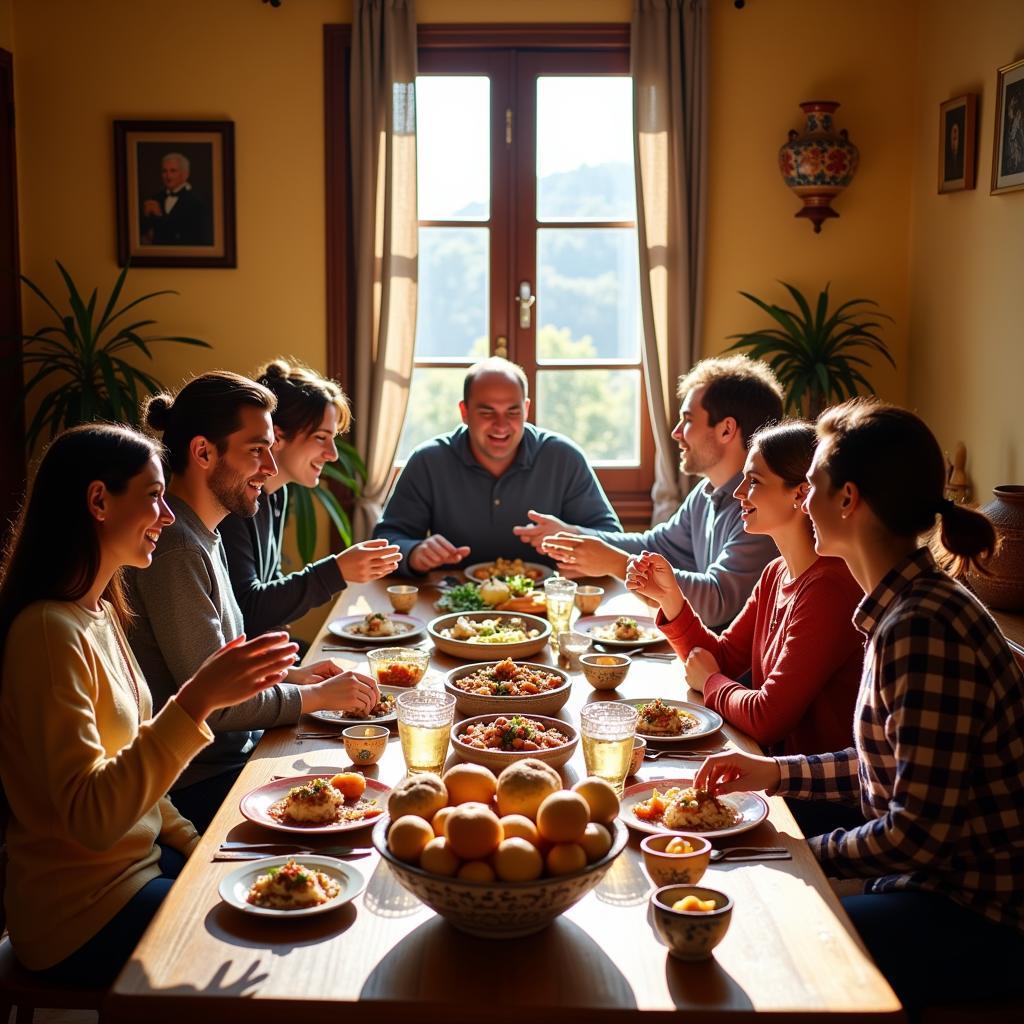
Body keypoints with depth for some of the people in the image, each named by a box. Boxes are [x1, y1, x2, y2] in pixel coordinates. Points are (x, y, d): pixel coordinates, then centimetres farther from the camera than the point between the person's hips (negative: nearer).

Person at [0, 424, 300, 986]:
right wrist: (195, 701, -34)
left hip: (143, 855, 9)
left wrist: (198, 849, 5)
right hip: (86, 916, -9)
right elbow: (89, 818, -29)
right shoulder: (51, 630, -23)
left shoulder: (100, 613, 6)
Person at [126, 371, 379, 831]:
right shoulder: (177, 549, -22)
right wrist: (318, 696, -10)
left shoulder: (203, 535, 11)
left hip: (233, 748, 10)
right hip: (199, 784, -10)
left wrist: (289, 675, 8)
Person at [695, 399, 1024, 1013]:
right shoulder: (905, 607, 4)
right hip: (942, 877, 9)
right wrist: (777, 772, 6)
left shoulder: (924, 629, -27)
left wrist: (804, 855, -11)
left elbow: (918, 830, -25)